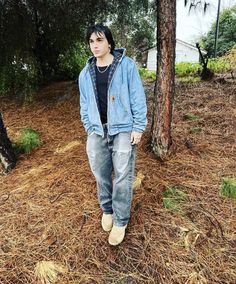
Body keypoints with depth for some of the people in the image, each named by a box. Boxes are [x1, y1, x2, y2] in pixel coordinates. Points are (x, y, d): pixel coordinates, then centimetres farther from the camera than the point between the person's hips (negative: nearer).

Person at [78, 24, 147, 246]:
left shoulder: (126, 65, -5)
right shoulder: (85, 74, 8)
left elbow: (137, 98, -6)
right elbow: (85, 105, 13)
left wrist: (138, 128, -9)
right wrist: (90, 129, 7)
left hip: (122, 130, -4)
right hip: (97, 132, 4)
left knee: (123, 178, 4)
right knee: (101, 176, 14)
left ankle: (120, 221, 22)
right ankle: (107, 209, 38)